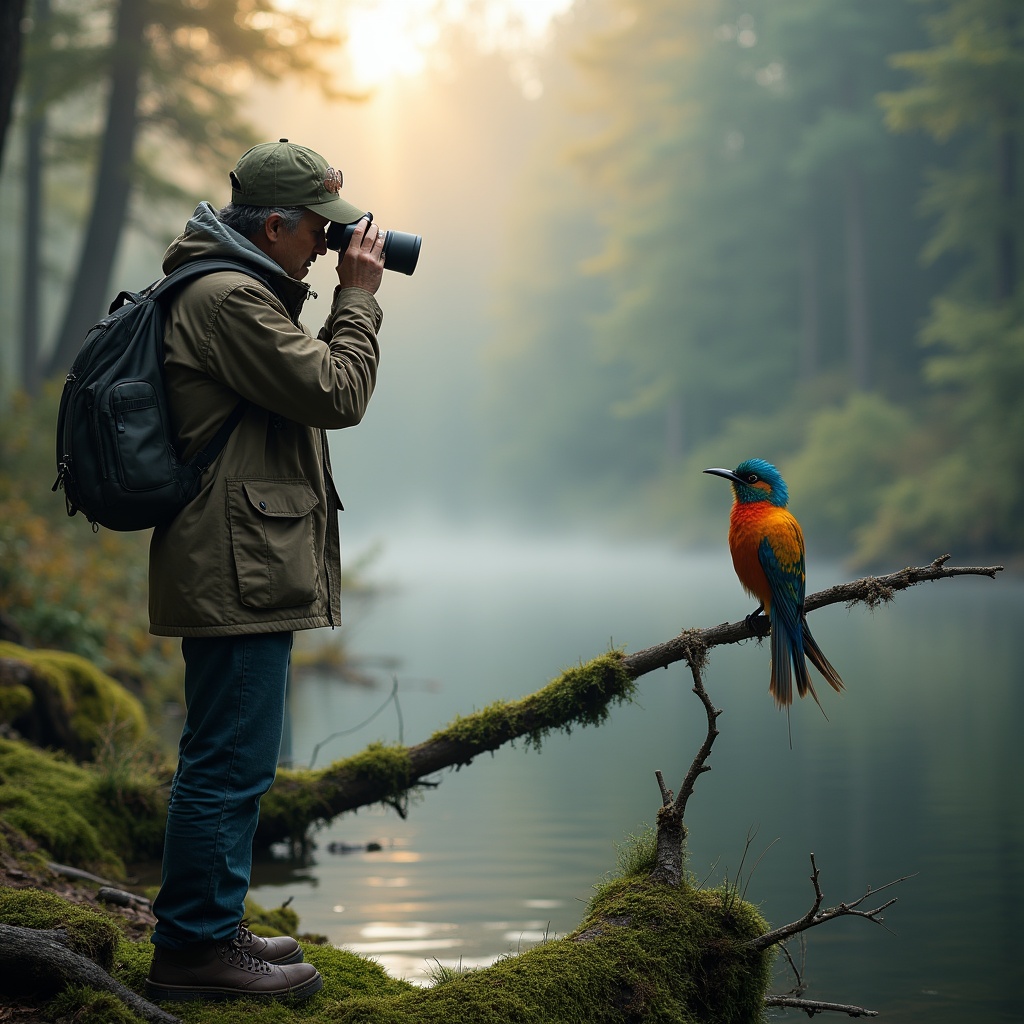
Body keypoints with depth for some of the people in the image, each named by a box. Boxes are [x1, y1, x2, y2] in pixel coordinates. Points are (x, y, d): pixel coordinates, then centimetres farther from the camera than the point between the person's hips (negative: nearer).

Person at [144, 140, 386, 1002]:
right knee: (230, 763, -6)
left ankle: (211, 930, 27)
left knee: (231, 761, 17)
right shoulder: (228, 299, -17)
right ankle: (196, 948, 1)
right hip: (241, 573, -12)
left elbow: (303, 390, 25)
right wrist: (359, 296, -7)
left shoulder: (236, 290, 19)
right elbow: (337, 394, -16)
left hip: (243, 569, 12)